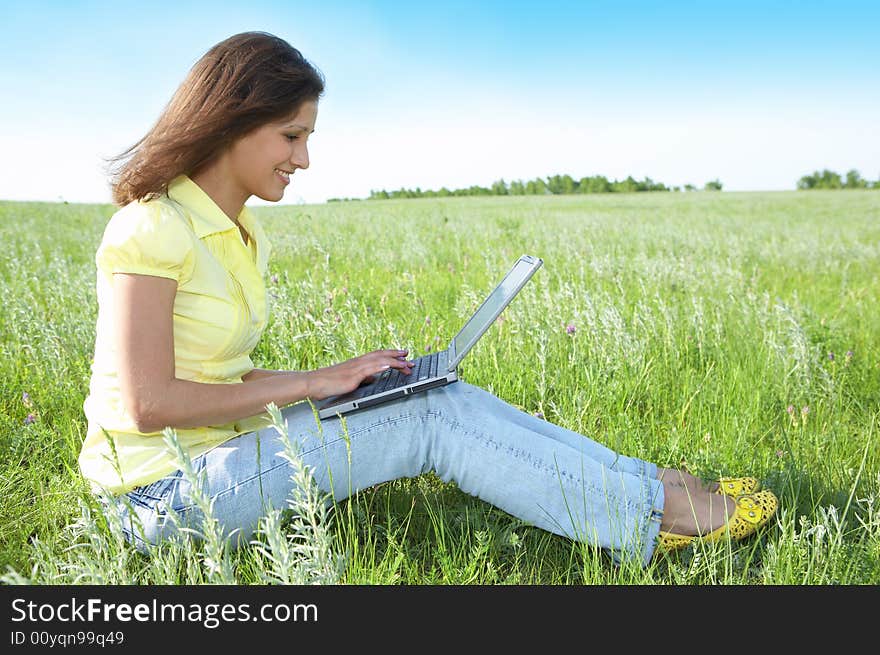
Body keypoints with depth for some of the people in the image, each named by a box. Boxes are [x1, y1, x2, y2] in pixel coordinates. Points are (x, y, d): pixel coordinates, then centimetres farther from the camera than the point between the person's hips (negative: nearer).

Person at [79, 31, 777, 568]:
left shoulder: (241, 232, 9)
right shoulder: (153, 229, -18)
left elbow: (227, 377, 9)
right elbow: (149, 403, -22)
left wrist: (346, 377, -5)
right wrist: (311, 383, -18)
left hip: (220, 446, 7)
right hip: (167, 492, -7)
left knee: (441, 397, -9)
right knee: (435, 416, -18)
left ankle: (645, 487, -4)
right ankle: (656, 510, -8)